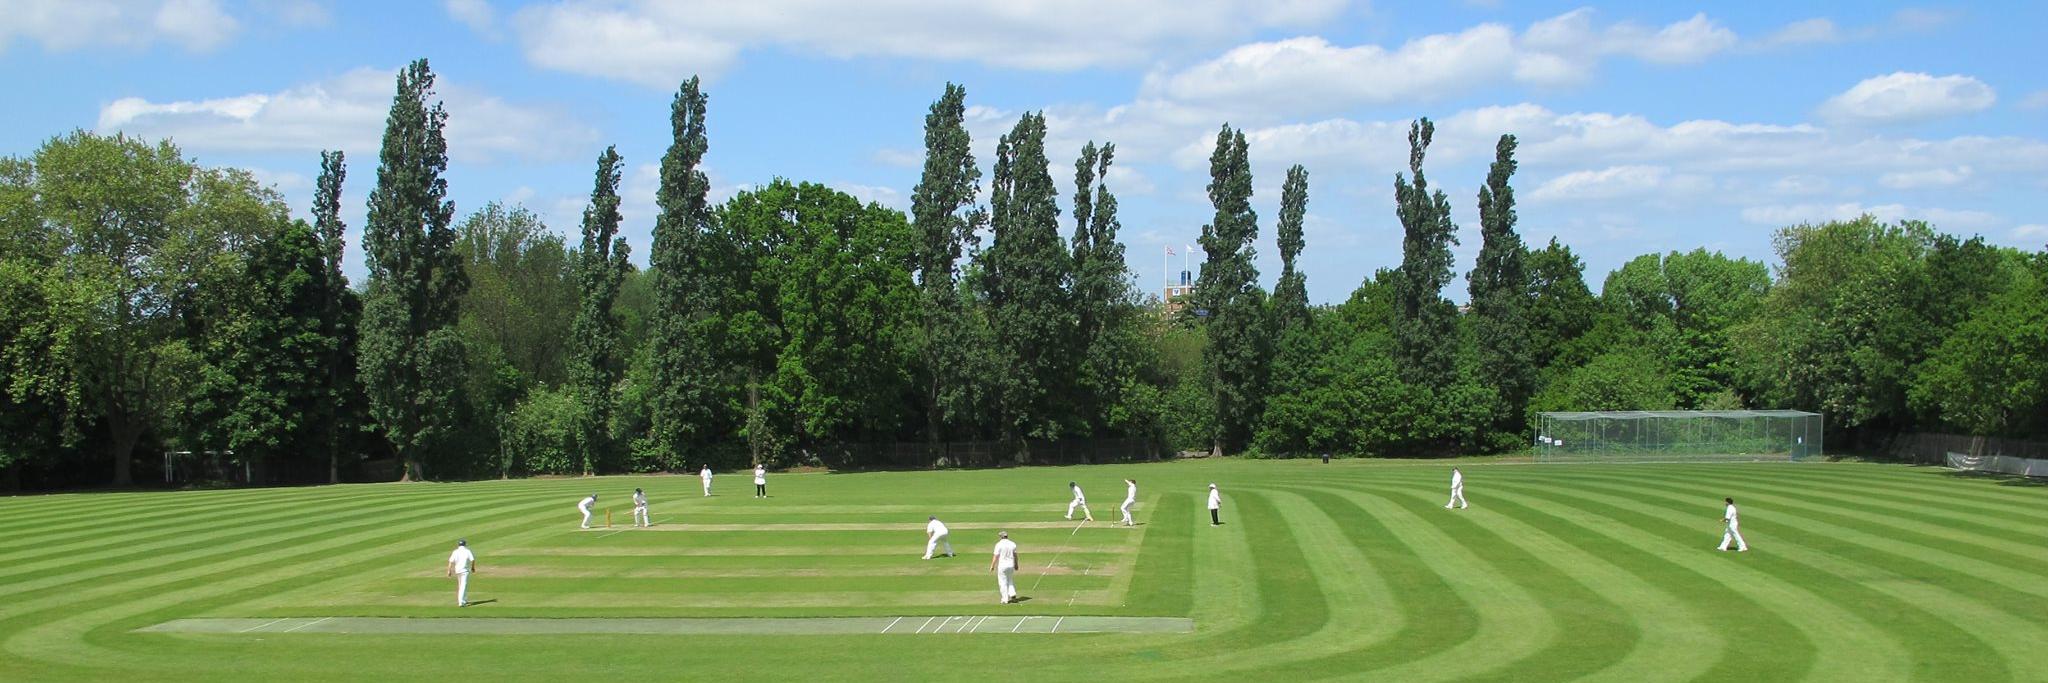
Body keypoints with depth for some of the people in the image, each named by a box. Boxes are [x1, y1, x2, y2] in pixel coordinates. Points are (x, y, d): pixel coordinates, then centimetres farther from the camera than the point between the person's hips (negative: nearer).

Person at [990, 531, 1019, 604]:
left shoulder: (999, 544, -11)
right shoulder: (1013, 544, 2)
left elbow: (996, 556, -13)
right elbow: (1015, 555, 10)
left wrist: (992, 566, -6)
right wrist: (1016, 564, 22)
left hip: (1002, 565, -5)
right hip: (1011, 565, 5)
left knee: (1003, 582, 3)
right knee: (1010, 581, 21)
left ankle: (1005, 599, 3)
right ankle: (1012, 594, 4)